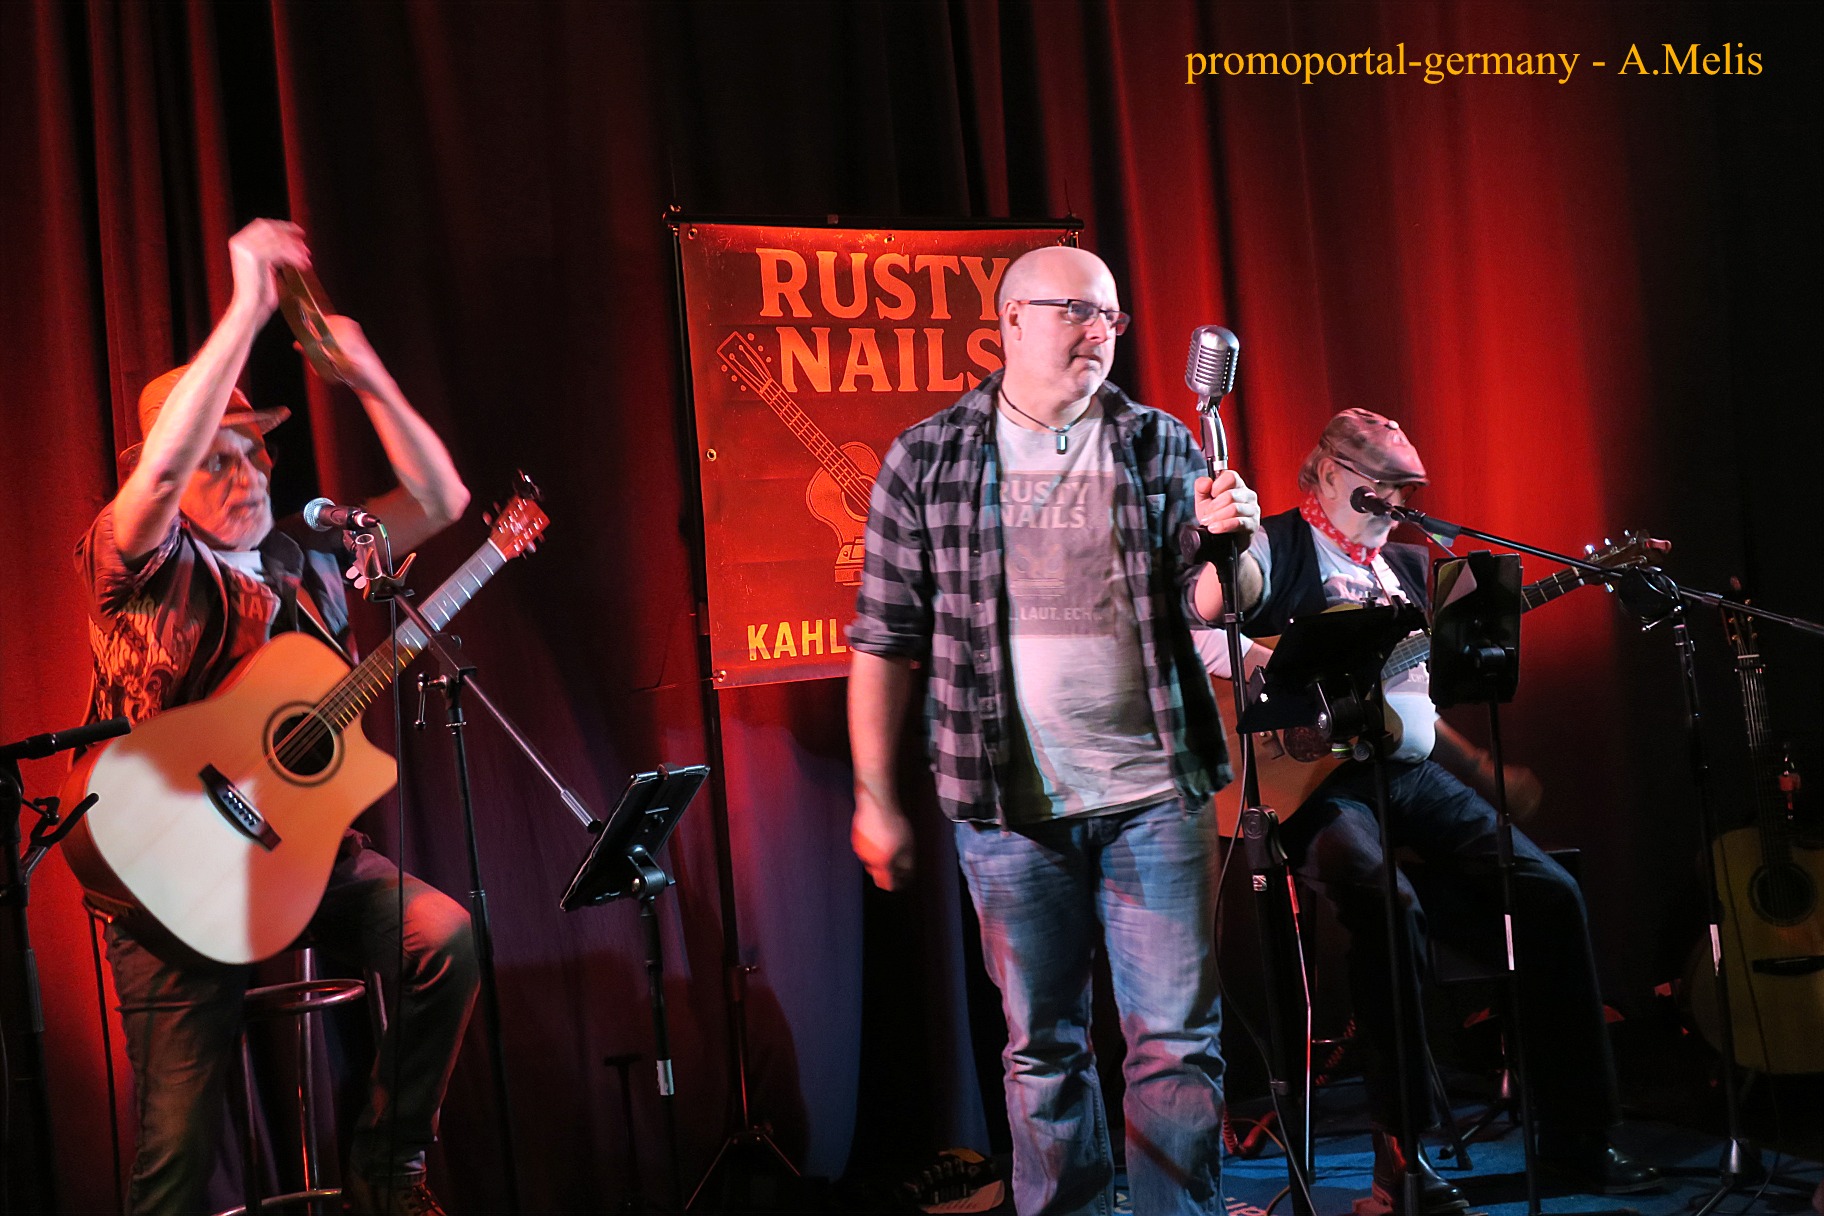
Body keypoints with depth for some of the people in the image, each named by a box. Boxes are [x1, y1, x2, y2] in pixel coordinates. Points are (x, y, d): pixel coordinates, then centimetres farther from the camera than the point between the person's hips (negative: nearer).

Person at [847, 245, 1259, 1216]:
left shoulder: (1160, 447, 7)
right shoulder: (927, 460, 3)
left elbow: (1202, 606, 6)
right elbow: (884, 640, 3)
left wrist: (1228, 544, -17)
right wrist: (874, 797, -1)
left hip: (1153, 795, 1)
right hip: (1010, 808, -1)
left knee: (1176, 1040, 3)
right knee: (1042, 1046, 10)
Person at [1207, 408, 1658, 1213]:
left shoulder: (1406, 565, 22)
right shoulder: (1274, 551, -1)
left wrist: (1486, 773, 19)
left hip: (1410, 776, 7)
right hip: (1313, 781, -7)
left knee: (1550, 893, -8)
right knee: (1387, 903, -35)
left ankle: (1574, 1140, 1)